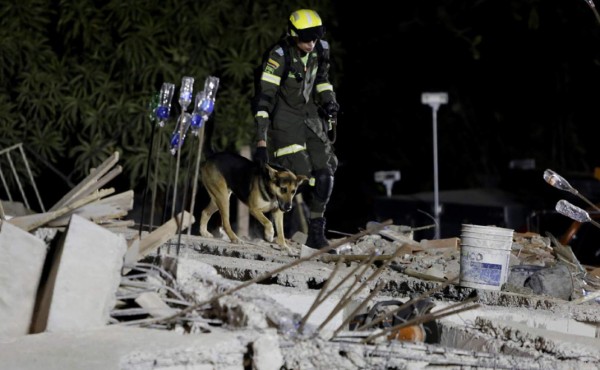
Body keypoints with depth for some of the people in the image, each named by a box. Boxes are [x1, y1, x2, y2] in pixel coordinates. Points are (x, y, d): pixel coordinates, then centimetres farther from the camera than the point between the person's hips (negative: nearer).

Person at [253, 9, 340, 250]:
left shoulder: (320, 49, -5)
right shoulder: (279, 56, -24)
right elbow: (264, 98, -26)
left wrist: (329, 101, 0)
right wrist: (261, 141, -30)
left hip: (311, 115, 6)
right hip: (284, 119, -6)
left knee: (324, 173, -1)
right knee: (300, 175, -16)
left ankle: (316, 230, 12)